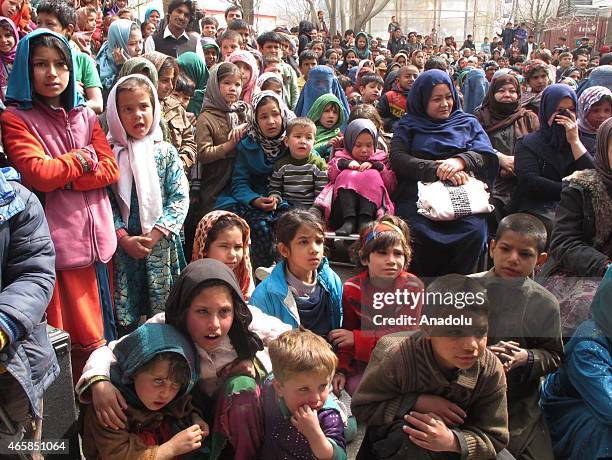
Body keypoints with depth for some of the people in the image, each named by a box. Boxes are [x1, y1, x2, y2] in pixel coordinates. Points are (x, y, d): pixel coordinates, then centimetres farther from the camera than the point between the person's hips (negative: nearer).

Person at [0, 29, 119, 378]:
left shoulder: (85, 115, 16)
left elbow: (111, 170, 4)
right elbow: (39, 175, -14)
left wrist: (61, 176, -7)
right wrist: (82, 158, -1)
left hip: (100, 240, 5)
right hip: (60, 245, -4)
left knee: (105, 329, 11)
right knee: (82, 338, -2)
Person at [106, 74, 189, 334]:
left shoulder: (166, 152, 0)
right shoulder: (110, 154, -1)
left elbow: (180, 198, -4)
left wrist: (154, 235, -12)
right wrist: (125, 239, -13)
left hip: (162, 245, 0)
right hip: (124, 248, 0)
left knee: (163, 313, 8)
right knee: (126, 318, 7)